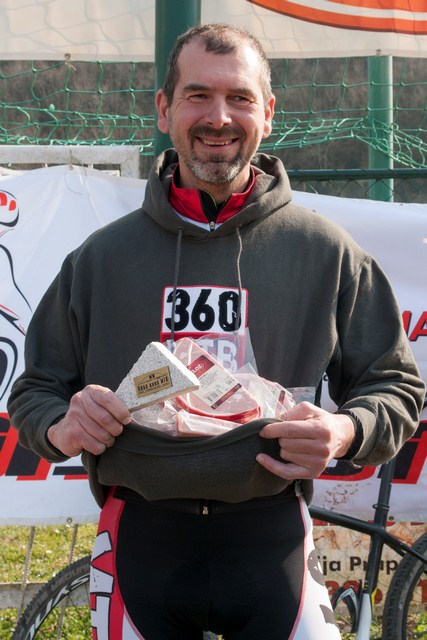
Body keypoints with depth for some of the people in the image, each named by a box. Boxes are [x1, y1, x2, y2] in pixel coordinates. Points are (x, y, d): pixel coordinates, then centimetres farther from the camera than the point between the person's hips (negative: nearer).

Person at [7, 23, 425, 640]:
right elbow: (34, 392, 13)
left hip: (271, 542, -1)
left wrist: (343, 433, -14)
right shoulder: (100, 257, 8)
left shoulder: (327, 253, 4)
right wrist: (62, 427, -10)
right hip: (140, 541, 1)